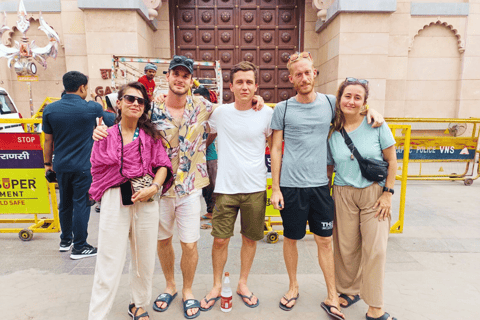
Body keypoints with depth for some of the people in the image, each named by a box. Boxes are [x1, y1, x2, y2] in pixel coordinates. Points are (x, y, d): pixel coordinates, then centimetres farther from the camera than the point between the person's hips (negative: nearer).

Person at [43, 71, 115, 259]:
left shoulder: (50, 109, 0)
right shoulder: (92, 108, -10)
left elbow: (48, 140, 6)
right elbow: (112, 123, 9)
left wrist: (48, 163, 16)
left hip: (61, 165, 5)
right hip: (83, 166, -4)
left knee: (65, 203, 18)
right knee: (81, 204, 3)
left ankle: (65, 240, 34)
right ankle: (79, 247, 12)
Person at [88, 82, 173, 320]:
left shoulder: (150, 135, 5)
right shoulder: (106, 135, 3)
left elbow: (163, 165, 2)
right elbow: (99, 169, 6)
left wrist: (153, 187, -12)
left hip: (146, 200, 2)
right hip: (114, 201, -2)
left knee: (145, 258, 14)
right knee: (110, 262, 1)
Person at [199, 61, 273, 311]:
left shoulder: (267, 113, -2)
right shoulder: (220, 112, -1)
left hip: (256, 188, 1)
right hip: (226, 187, 0)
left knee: (250, 239, 13)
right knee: (220, 239, 5)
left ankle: (242, 284, 35)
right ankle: (217, 286, 30)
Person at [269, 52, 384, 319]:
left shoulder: (330, 103, 5)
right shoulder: (283, 109, -1)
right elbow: (276, 150, 1)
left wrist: (370, 110, 1)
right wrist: (275, 188, -3)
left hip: (320, 184, 2)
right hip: (291, 186, -1)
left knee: (325, 240, 9)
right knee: (291, 238, 10)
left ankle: (332, 297, 26)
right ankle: (294, 287, 34)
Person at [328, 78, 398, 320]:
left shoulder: (376, 125, -5)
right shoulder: (332, 131, 1)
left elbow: (392, 160, 0)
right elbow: (328, 166, 8)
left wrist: (387, 192, -6)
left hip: (374, 193, -1)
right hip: (343, 194, 2)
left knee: (375, 248, -1)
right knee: (346, 248, 7)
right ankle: (350, 291, 32)